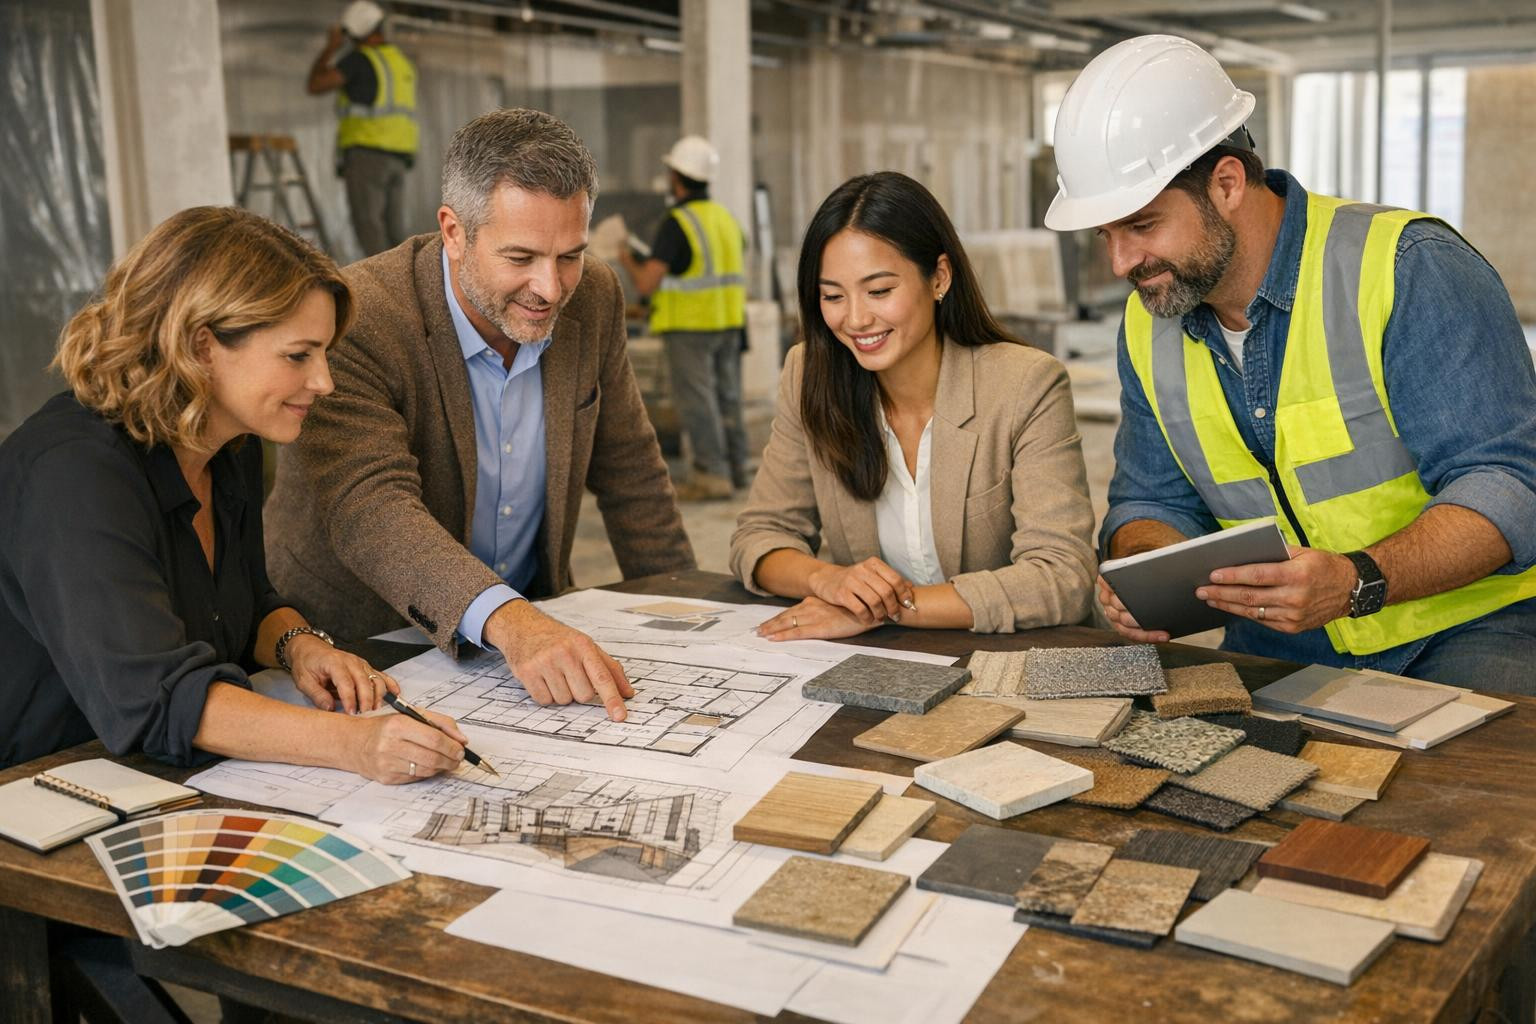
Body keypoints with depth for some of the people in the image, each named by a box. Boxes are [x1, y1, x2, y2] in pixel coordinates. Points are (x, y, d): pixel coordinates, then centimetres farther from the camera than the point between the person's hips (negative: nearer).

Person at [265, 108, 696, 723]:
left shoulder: (593, 299, -3)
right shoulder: (354, 323, -21)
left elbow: (627, 468, 8)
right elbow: (369, 509, -33)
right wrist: (508, 622, -47)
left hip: (533, 620, 4)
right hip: (359, 643, -4)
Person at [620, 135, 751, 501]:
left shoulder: (676, 223, -16)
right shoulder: (725, 218, 9)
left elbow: (646, 283, -19)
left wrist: (628, 262, 0)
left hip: (689, 329, -8)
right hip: (728, 324, 8)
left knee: (697, 402, -4)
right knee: (726, 397, 13)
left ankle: (711, 475, -5)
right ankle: (735, 468, 19)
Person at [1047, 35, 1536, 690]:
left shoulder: (1412, 268, -15)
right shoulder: (1147, 329, 3)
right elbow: (1155, 502, 12)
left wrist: (1358, 582, -36)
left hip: (1471, 628, -4)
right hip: (1281, 648, 5)